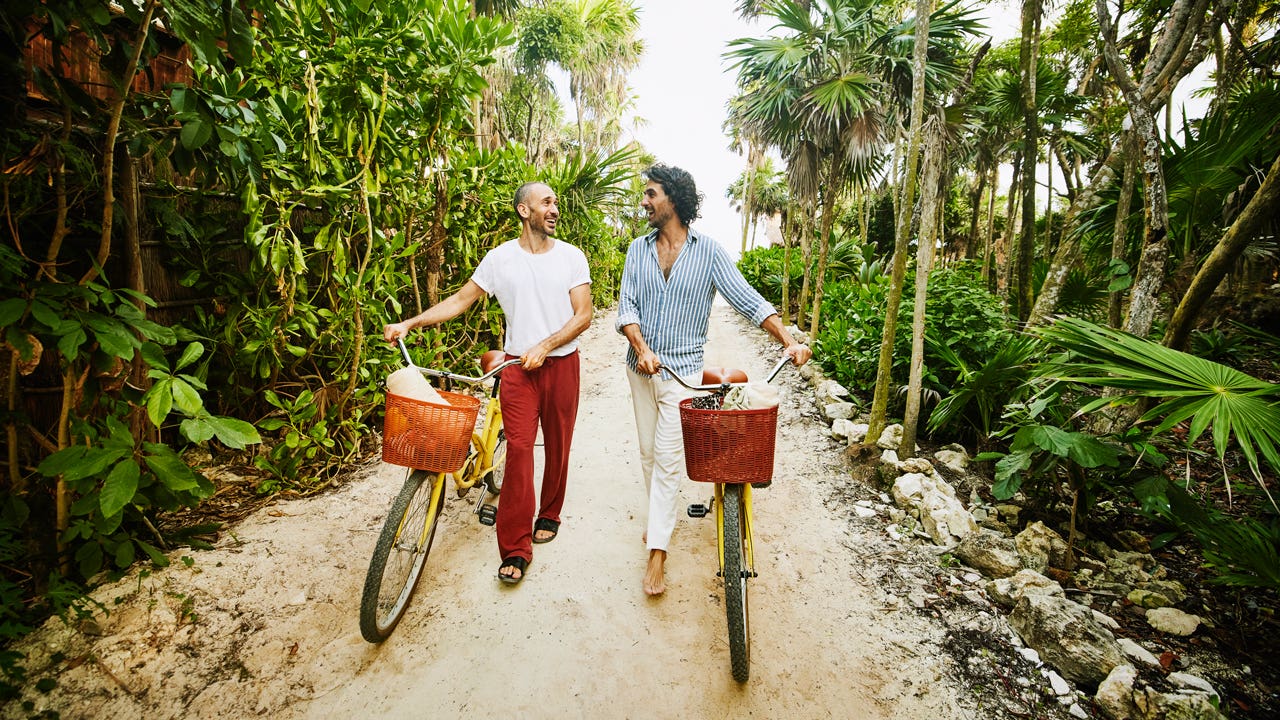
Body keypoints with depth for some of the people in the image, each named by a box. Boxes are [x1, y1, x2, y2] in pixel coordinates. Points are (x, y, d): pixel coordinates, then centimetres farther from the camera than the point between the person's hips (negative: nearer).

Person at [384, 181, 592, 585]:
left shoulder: (571, 257, 0)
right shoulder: (499, 258, 1)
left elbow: (583, 315, -5)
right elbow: (461, 300, 7)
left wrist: (544, 346, -17)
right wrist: (409, 323, -1)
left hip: (562, 363, 1)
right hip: (518, 367, 0)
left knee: (557, 446, 10)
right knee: (518, 449, -7)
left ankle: (550, 514, 34)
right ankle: (516, 548, 1)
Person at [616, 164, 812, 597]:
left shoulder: (708, 251, -6)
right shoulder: (639, 249, 4)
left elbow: (749, 301, -7)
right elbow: (627, 306, -3)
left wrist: (789, 342, -17)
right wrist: (641, 348, -20)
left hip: (682, 371, -4)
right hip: (642, 367, 4)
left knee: (668, 459, -4)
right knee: (648, 452, 14)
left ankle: (657, 552, 6)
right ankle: (660, 517, 36)